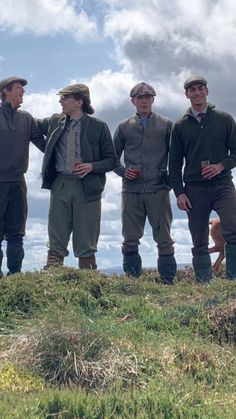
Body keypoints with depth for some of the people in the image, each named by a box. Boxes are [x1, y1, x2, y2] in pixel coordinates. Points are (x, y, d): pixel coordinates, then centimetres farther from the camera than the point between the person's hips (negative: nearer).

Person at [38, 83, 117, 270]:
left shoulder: (98, 126, 0)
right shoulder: (55, 122, 11)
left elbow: (112, 160, 2)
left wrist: (92, 166, -15)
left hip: (87, 187, -3)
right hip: (60, 184, 3)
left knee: (86, 244, 2)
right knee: (56, 242, 3)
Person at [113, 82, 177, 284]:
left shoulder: (166, 125, 8)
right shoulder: (124, 127, 12)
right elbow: (113, 157, 17)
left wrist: (169, 175, -1)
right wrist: (122, 171, -1)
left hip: (158, 189, -1)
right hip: (131, 190, 2)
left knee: (164, 239, 0)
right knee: (130, 239, 5)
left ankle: (168, 281, 7)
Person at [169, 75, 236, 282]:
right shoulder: (180, 126, 10)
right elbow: (175, 163, 10)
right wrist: (179, 192, 0)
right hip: (194, 189, 1)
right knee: (200, 243, 2)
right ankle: (205, 283, 8)